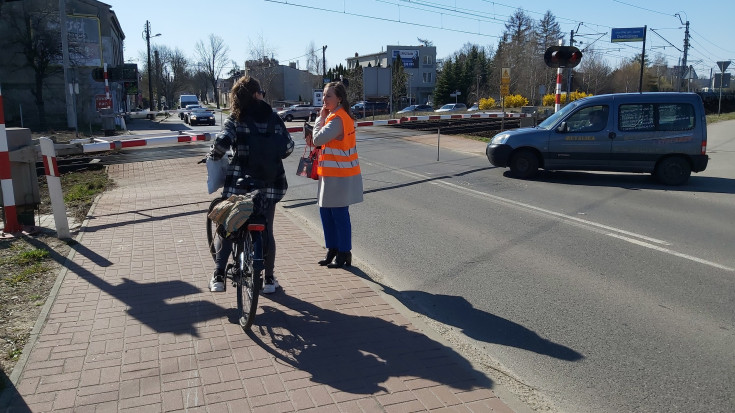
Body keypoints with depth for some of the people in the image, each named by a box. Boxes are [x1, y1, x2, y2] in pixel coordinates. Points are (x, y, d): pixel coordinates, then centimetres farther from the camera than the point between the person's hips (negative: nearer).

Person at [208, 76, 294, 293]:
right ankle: (269, 279, 19)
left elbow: (222, 142, -18)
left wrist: (214, 157, 2)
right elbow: (288, 147, -2)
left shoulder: (235, 121, -4)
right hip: (269, 183, 1)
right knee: (266, 230, 13)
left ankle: (218, 276, 6)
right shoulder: (273, 118, 0)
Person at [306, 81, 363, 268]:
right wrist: (315, 138, 0)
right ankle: (333, 251, 26)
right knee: (326, 212, 15)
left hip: (339, 176, -10)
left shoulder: (337, 119, -19)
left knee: (339, 215, -1)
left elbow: (318, 139, -22)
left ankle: (344, 255, 10)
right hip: (332, 174, 10)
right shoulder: (338, 115, 14)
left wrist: (321, 117, -9)